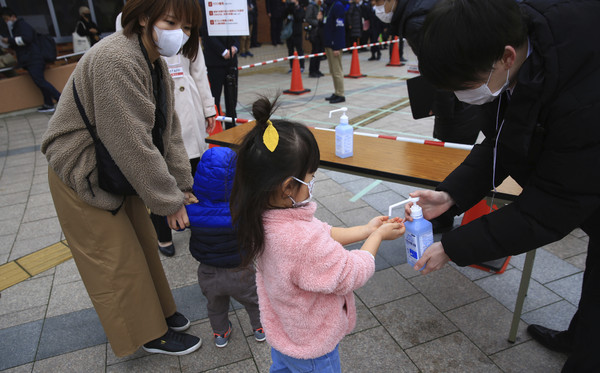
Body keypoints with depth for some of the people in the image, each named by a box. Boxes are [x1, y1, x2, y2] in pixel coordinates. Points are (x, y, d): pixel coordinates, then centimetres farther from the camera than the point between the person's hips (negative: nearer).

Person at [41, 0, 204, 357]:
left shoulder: (155, 62, 1)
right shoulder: (117, 61, -30)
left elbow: (169, 130, 0)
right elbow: (133, 145, -32)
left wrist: (182, 185, -5)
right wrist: (170, 200, -24)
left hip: (117, 171, 9)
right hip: (82, 177, -9)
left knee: (144, 243, 18)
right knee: (118, 260, 5)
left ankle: (157, 309, 39)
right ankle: (151, 334, 23)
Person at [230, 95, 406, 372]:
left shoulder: (262, 218, -17)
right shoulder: (303, 241, -44)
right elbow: (352, 275, -27)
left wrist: (366, 229, -1)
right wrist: (377, 236, -11)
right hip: (309, 347, -6)